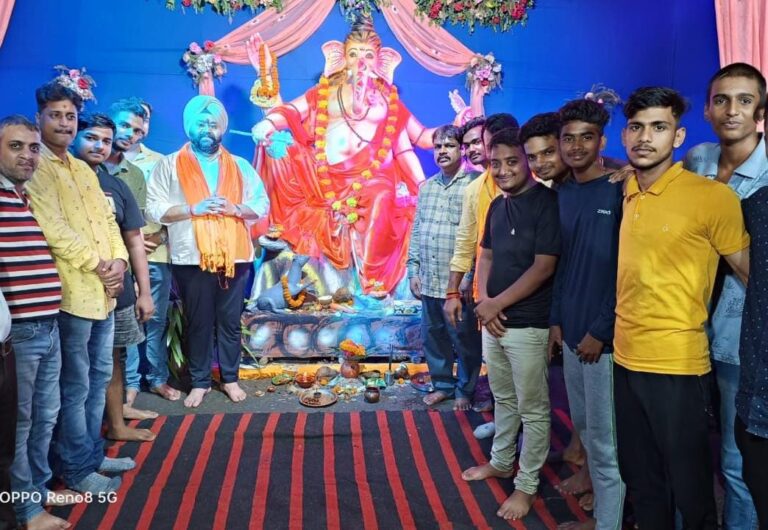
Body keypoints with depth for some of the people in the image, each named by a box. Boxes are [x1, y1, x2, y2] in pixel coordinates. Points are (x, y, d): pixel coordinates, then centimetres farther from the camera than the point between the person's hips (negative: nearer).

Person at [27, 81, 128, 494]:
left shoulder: (83, 170, 18)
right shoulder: (35, 168, -8)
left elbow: (107, 219, 14)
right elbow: (53, 228, -17)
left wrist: (118, 260, -3)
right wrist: (98, 266, -13)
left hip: (104, 291, 8)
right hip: (71, 292, -8)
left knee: (98, 379, 16)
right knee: (75, 387, 0)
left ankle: (93, 453, 30)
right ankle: (77, 469, 14)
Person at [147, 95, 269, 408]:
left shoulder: (239, 166, 11)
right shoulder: (170, 165, 3)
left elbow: (262, 204, 6)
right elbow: (154, 209, -6)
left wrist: (235, 208, -12)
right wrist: (193, 208, -18)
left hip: (234, 256, 2)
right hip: (192, 258, -2)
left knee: (230, 321, 10)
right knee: (198, 323, 8)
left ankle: (230, 378, 25)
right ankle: (200, 382, 22)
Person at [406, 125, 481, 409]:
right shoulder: (427, 186, 12)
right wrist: (414, 269, 11)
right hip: (429, 280, 6)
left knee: (464, 339, 7)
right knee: (433, 336, 15)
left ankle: (465, 390, 26)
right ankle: (443, 385, 33)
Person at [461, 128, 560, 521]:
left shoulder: (546, 202, -13)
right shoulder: (497, 206, 10)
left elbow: (544, 267, -17)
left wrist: (497, 304, -13)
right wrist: (484, 301, -3)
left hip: (528, 325, -7)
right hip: (492, 321, 7)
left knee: (532, 409, 7)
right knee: (504, 398, 22)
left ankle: (527, 485, 22)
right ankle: (501, 462, 39)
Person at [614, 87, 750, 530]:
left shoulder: (711, 195, -13)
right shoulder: (627, 191, 5)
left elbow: (751, 271, -4)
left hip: (678, 365, -5)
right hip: (626, 360, 6)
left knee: (689, 490, 12)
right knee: (641, 483, 21)